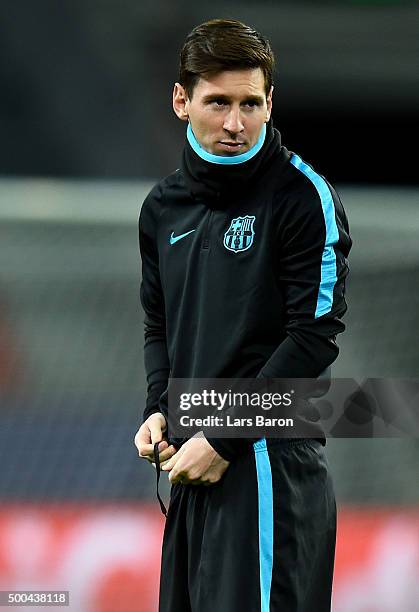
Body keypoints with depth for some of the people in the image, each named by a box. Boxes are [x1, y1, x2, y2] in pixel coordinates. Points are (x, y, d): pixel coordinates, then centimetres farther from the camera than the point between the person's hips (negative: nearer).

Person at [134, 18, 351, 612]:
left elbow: (314, 337, -13)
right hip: (193, 466, 7)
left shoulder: (302, 195, -9)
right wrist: (157, 410, 4)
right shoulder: (163, 206, 12)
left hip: (270, 457, -7)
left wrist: (223, 440, -14)